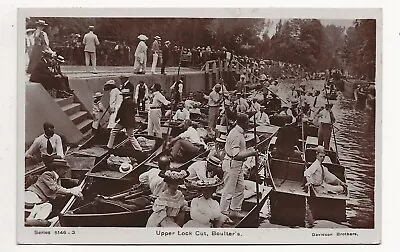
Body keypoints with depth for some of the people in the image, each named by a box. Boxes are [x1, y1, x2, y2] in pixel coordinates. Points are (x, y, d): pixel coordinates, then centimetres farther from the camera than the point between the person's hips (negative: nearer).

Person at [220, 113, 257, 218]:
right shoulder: (236, 135, -24)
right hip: (231, 164, -10)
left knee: (240, 188, 17)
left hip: (238, 165, 10)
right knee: (228, 190, 0)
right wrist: (250, 153, -23)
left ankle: (235, 210, 28)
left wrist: (249, 150, 11)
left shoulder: (240, 133, 9)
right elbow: (236, 155, -28)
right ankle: (224, 213, 10)